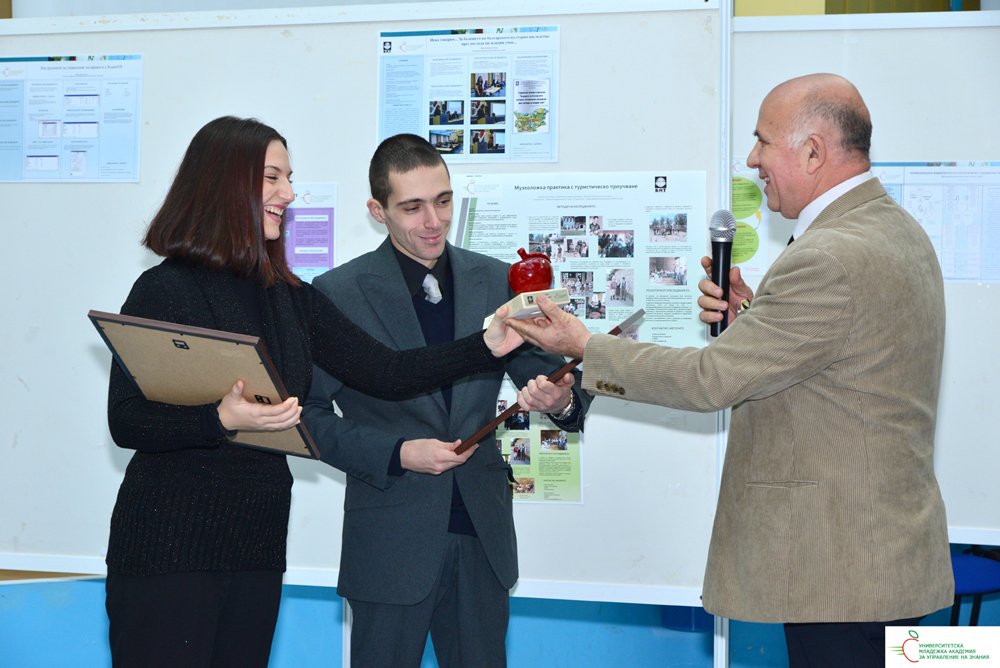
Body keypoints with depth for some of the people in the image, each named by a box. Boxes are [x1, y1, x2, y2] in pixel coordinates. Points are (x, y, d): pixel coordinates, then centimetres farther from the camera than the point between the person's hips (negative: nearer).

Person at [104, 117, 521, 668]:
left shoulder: (291, 298, 10)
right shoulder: (166, 290, -8)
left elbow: (383, 372, 5)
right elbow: (124, 422, -13)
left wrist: (493, 345, -1)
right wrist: (222, 420, -27)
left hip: (257, 544, 6)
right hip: (169, 545, -6)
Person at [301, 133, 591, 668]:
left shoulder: (496, 281, 4)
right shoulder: (338, 293, -5)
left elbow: (542, 372, 4)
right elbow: (309, 414, -5)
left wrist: (561, 399, -20)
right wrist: (397, 455, -17)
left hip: (482, 535, 3)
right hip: (390, 539, -3)